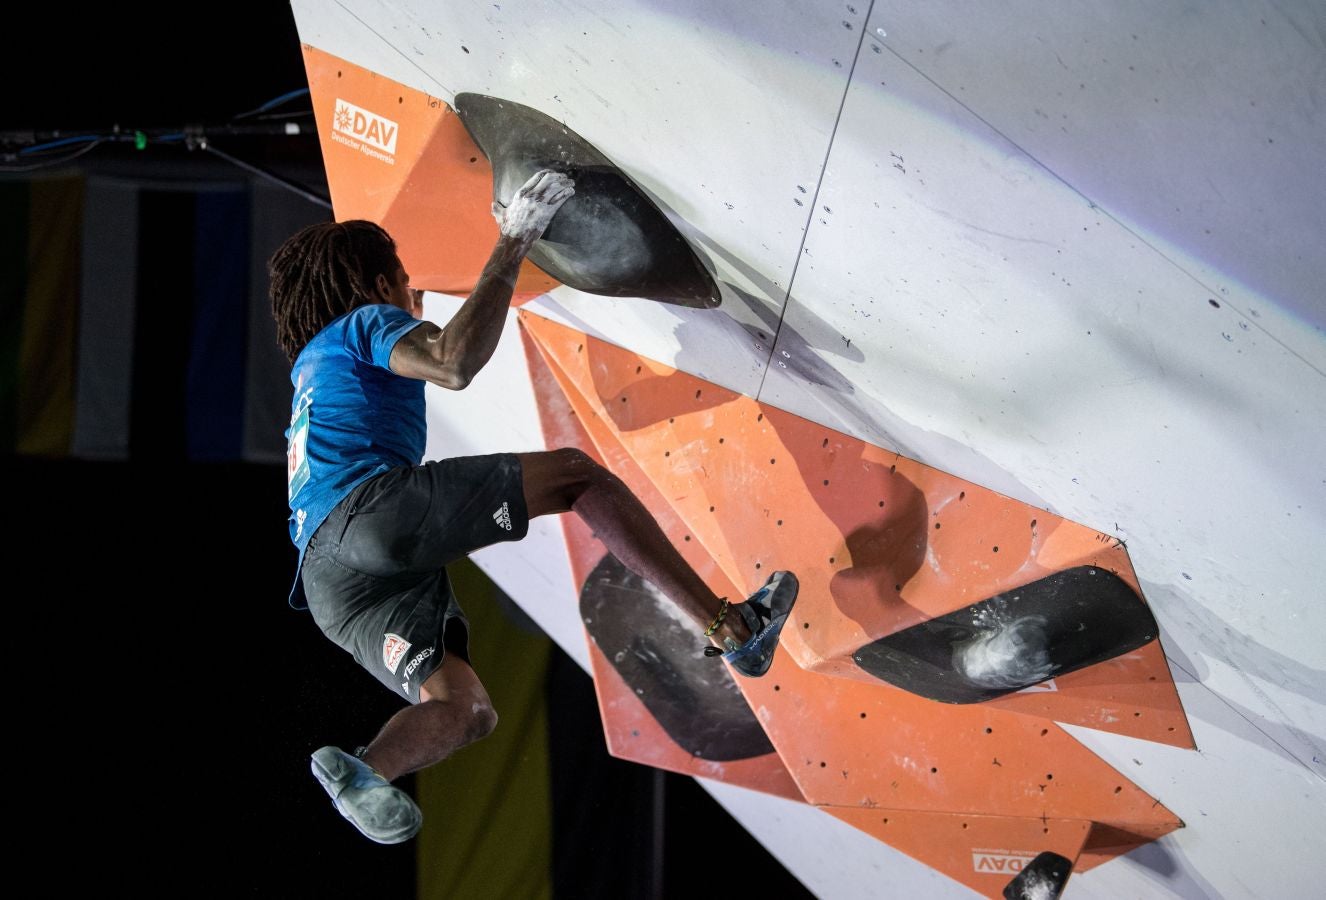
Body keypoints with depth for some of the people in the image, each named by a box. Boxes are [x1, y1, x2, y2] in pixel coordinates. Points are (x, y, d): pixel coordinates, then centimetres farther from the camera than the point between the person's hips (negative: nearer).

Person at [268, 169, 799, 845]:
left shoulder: (308, 368, 38)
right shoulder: (366, 323, 11)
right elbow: (454, 364, -11)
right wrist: (512, 248, -7)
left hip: (327, 580, 9)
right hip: (371, 504, -9)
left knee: (465, 711, 4)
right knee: (574, 473, -5)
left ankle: (365, 771, -27)